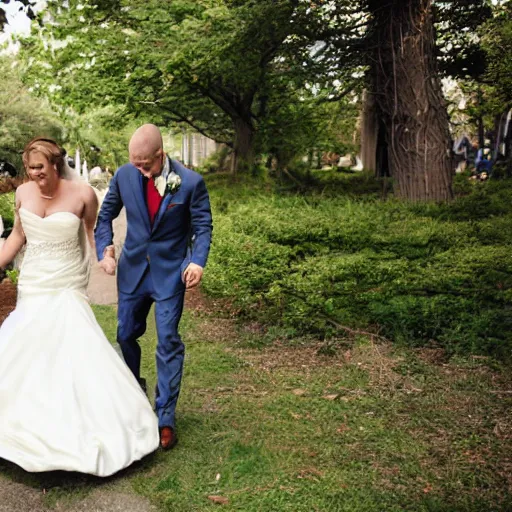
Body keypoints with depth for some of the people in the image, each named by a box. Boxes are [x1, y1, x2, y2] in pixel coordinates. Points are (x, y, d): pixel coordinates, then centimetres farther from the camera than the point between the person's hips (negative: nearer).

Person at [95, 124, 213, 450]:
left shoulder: (191, 182, -15)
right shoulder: (124, 175, -7)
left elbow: (203, 227, -8)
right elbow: (106, 215, 6)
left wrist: (198, 262, -24)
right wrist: (104, 249, -9)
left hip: (171, 273, -3)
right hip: (132, 268, 4)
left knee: (168, 343, -2)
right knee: (126, 334, 16)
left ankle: (165, 419, 10)